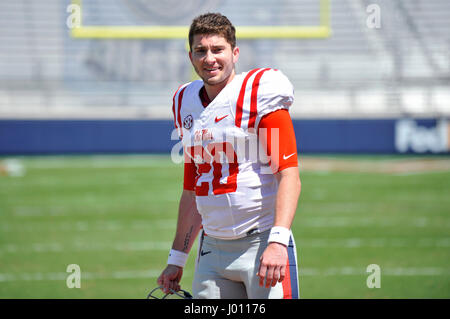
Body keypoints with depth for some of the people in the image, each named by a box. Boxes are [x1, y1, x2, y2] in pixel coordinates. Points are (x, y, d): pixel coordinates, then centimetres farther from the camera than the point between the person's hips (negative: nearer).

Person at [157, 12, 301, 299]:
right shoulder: (187, 104, 15)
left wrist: (278, 241, -24)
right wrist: (177, 259, 21)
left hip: (262, 243, -6)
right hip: (212, 250, 6)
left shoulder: (259, 93, -5)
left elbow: (289, 176, -13)